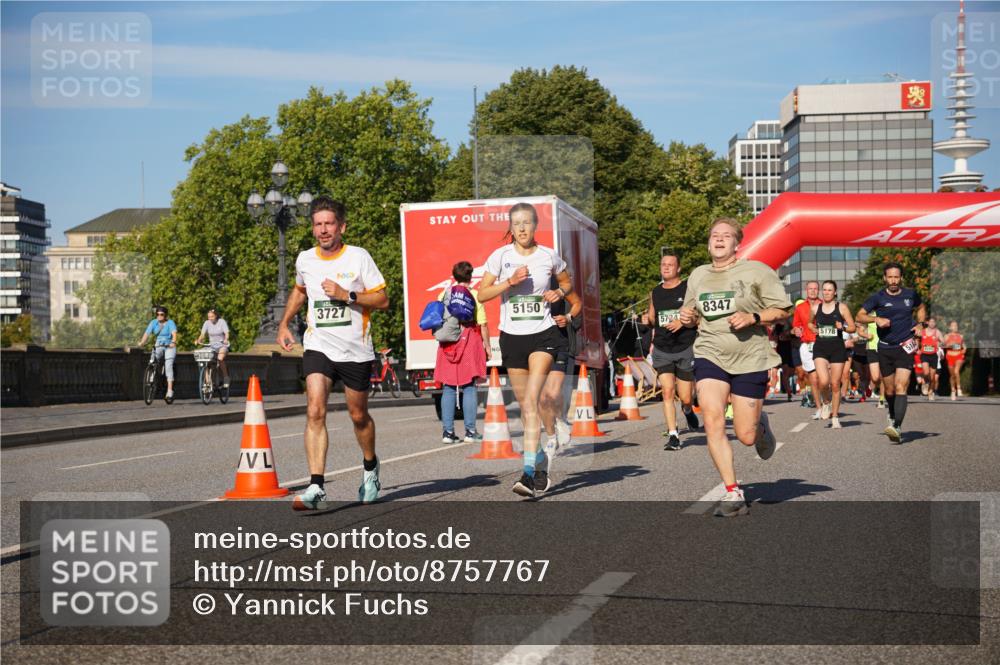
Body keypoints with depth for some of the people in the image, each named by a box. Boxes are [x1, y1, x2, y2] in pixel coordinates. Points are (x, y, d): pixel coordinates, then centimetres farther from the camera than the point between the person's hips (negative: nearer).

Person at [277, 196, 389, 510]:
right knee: (315, 411, -18)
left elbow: (382, 299, -6)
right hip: (318, 347, 1)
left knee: (358, 416, 12)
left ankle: (370, 467, 41)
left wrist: (347, 296, -18)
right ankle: (316, 488, -22)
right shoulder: (305, 260, 5)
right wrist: (284, 323, 16)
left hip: (356, 351, -1)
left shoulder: (358, 257, -6)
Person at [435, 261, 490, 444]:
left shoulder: (443, 295, 7)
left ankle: (448, 431, 3)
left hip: (447, 345, 3)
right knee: (469, 388, 0)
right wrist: (487, 347, 3)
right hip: (469, 343, -3)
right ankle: (470, 431, -1)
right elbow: (483, 324, -5)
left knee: (448, 389, 6)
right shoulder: (474, 295, -2)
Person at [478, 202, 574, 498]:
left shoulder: (549, 256, 2)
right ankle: (543, 469, 24)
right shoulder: (500, 256, 0)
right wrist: (509, 282, -14)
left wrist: (559, 293, -2)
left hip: (543, 334, -2)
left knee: (533, 400, -18)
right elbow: (481, 294, -1)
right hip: (512, 335, 2)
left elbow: (567, 282, 19)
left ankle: (529, 473, -24)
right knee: (524, 404, 8)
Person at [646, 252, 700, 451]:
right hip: (662, 350, 2)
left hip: (686, 348, -2)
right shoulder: (655, 293, 10)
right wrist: (649, 318, 1)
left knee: (685, 397, 3)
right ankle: (673, 435, -8)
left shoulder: (689, 288, -2)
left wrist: (683, 322, -17)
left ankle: (688, 410, 39)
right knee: (667, 392, -11)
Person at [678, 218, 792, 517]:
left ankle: (761, 425, 39)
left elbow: (783, 310, -1)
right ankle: (733, 493, -10)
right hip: (710, 356, 3)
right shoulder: (698, 275, 12)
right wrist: (688, 317, 3)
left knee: (746, 436, -1)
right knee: (712, 420, -19)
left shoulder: (757, 271, -1)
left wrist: (753, 317, -17)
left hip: (750, 358, -3)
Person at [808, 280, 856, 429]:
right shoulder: (816, 308, 6)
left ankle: (835, 417, 15)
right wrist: (815, 330, 5)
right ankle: (826, 402, 14)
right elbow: (810, 323, 25)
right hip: (820, 348, 1)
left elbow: (852, 327, 4)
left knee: (835, 384, 2)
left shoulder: (841, 307, 1)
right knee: (823, 381, -18)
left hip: (837, 348, -1)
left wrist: (842, 327, -15)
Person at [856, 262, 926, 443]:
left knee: (901, 387, -17)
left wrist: (920, 323, 6)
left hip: (905, 347, -1)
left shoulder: (910, 295, 5)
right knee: (889, 390, 12)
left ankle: (897, 427, -26)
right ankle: (893, 417, 41)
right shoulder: (877, 298, 0)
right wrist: (876, 319, -18)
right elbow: (859, 316, 0)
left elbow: (921, 308, 25)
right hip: (885, 348, 1)